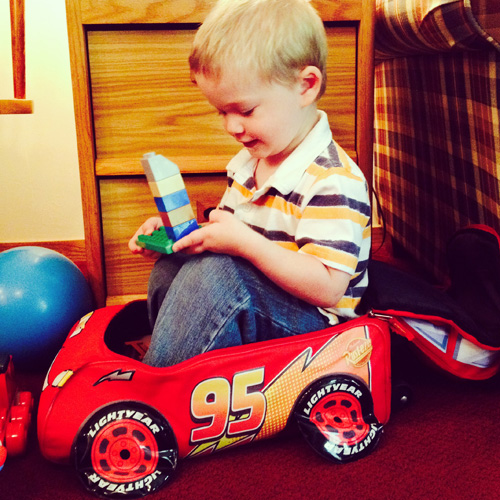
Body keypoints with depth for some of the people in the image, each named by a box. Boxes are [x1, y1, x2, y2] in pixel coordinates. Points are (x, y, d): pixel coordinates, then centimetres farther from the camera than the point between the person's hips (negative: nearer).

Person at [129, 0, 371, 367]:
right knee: (170, 267, -3)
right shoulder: (249, 161, 8)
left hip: (311, 321, -9)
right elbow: (227, 235, 20)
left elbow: (327, 288, -29)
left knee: (215, 272, -30)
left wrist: (244, 242, -33)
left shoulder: (333, 180, -22)